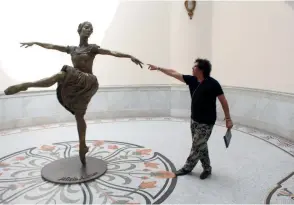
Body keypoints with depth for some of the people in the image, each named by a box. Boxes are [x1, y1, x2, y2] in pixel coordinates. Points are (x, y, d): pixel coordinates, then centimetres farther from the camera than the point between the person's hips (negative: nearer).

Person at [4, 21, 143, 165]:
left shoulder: (93, 48, 3)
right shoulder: (71, 49, 17)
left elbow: (112, 53, -7)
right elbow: (52, 46, 23)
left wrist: (130, 56, -18)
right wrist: (35, 43, 25)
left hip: (88, 83, -6)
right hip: (76, 86, 6)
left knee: (60, 75, -29)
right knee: (79, 116, 7)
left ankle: (25, 85, -23)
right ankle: (83, 147, 15)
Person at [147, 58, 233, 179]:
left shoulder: (212, 83, -17)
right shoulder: (192, 80, 0)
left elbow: (223, 101, -12)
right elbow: (174, 73, 6)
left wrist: (228, 119, -12)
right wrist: (158, 68, 9)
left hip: (206, 122, -7)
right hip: (194, 120, 7)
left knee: (197, 147, 3)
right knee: (201, 146, 15)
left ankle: (187, 168, 20)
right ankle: (207, 169, 29)